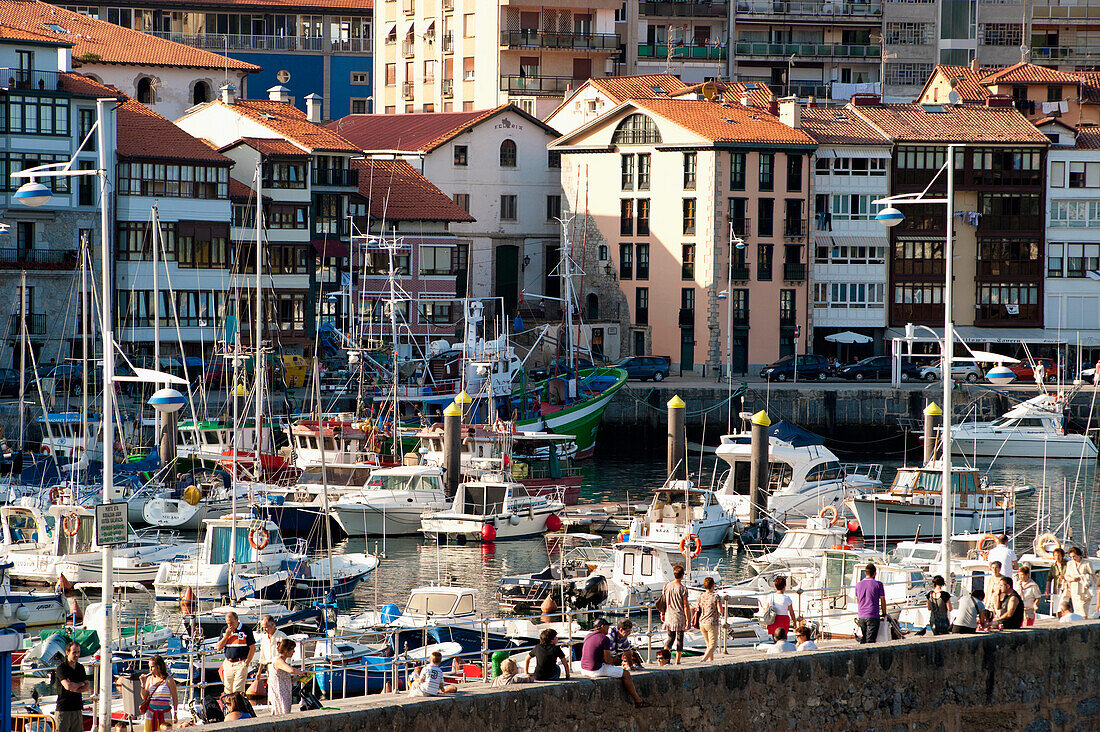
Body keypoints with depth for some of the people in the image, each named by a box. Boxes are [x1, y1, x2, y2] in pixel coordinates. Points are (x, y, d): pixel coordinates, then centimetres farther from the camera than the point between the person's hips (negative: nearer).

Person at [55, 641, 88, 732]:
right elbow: (67, 686, -19)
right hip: (63, 710, -5)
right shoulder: (61, 667, -7)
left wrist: (74, 689, -10)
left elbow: (87, 687, 8)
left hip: (78, 709, 6)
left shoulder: (80, 668, 13)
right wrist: (81, 684, -1)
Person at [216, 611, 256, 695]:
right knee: (228, 691, 4)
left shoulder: (246, 630, -4)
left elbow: (252, 648, -2)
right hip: (228, 664, 5)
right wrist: (227, 635, -6)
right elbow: (219, 647, 8)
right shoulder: (225, 630, 10)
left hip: (241, 664, -5)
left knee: (238, 691, -13)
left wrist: (246, 663, -7)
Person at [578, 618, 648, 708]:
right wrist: (612, 663, 9)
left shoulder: (587, 636, 11)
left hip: (583, 670, 9)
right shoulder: (605, 639, -15)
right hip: (596, 671, -9)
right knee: (626, 674, 4)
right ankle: (638, 700, 10)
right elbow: (607, 659, -15)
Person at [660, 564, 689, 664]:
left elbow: (663, 602, 8)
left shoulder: (667, 586, 1)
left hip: (669, 616, 4)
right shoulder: (682, 589, -12)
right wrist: (687, 619, -9)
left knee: (670, 637, 17)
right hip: (680, 617, -4)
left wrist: (662, 614, 20)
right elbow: (685, 606, -12)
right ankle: (677, 661, 9)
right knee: (679, 639, 6)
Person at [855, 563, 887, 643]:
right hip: (873, 616, -5)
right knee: (870, 640, -6)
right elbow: (882, 601, 0)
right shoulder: (878, 584, -6)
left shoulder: (858, 584, 9)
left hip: (861, 616, 5)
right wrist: (884, 613, 16)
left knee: (863, 638, 15)